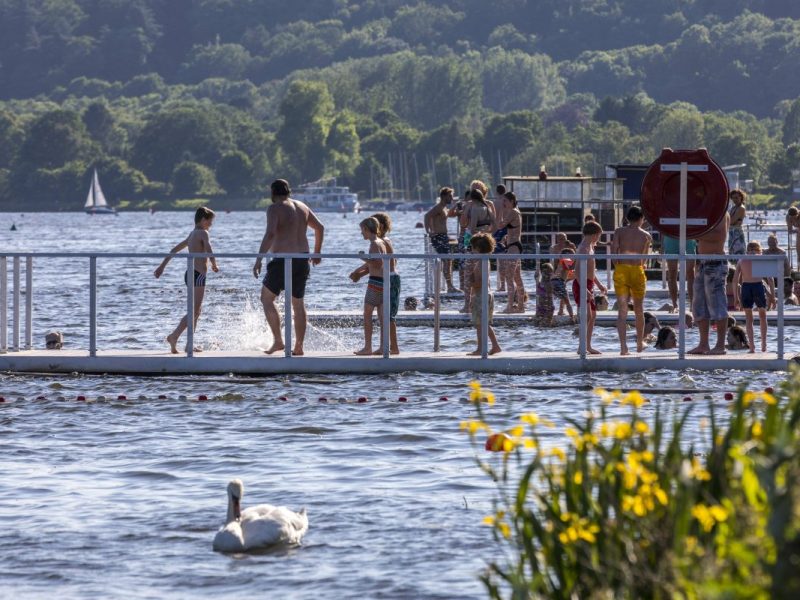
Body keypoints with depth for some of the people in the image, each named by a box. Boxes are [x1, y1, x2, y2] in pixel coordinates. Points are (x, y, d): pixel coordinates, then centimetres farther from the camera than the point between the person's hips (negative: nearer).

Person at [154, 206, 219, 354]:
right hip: (198, 275, -9)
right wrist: (214, 266, -3)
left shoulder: (192, 234, 17)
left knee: (197, 311, 16)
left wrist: (162, 266, 26)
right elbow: (210, 253, -22)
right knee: (194, 311, -14)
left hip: (191, 274, 9)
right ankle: (174, 336, -27)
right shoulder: (203, 233, -9)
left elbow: (174, 250, 22)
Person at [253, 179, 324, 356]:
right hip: (302, 261, 7)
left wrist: (259, 259, -23)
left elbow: (270, 234, -23)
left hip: (283, 261, -7)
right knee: (298, 304, 12)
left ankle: (278, 341, -4)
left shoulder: (275, 208, -10)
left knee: (267, 298, 6)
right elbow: (320, 227, 18)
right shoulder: (302, 207, 12)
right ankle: (298, 347, 13)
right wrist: (316, 253, 29)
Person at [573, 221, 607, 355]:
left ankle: (588, 346, 27)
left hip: (589, 285, 11)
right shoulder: (584, 248, -18)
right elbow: (578, 271, -26)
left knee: (592, 315, 18)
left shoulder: (589, 248, 15)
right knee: (587, 315, -18)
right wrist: (584, 289, -33)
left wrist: (599, 284, 33)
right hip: (582, 285, -11)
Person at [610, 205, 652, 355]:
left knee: (622, 311, -1)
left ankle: (623, 346, -13)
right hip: (637, 271, 0)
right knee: (639, 309, 18)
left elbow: (613, 251, -8)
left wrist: (617, 265, 5)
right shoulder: (646, 236, 4)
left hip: (621, 271, 0)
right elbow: (644, 257, 7)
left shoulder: (619, 232, 2)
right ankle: (640, 343, 31)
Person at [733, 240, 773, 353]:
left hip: (746, 288, 1)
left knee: (749, 318, 14)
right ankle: (764, 345, 18)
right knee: (762, 315, 21)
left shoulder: (741, 261, 14)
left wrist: (737, 298, 12)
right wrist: (773, 296, 7)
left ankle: (752, 347, 5)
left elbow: (735, 280, 8)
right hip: (759, 287, -1)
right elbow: (770, 279, 4)